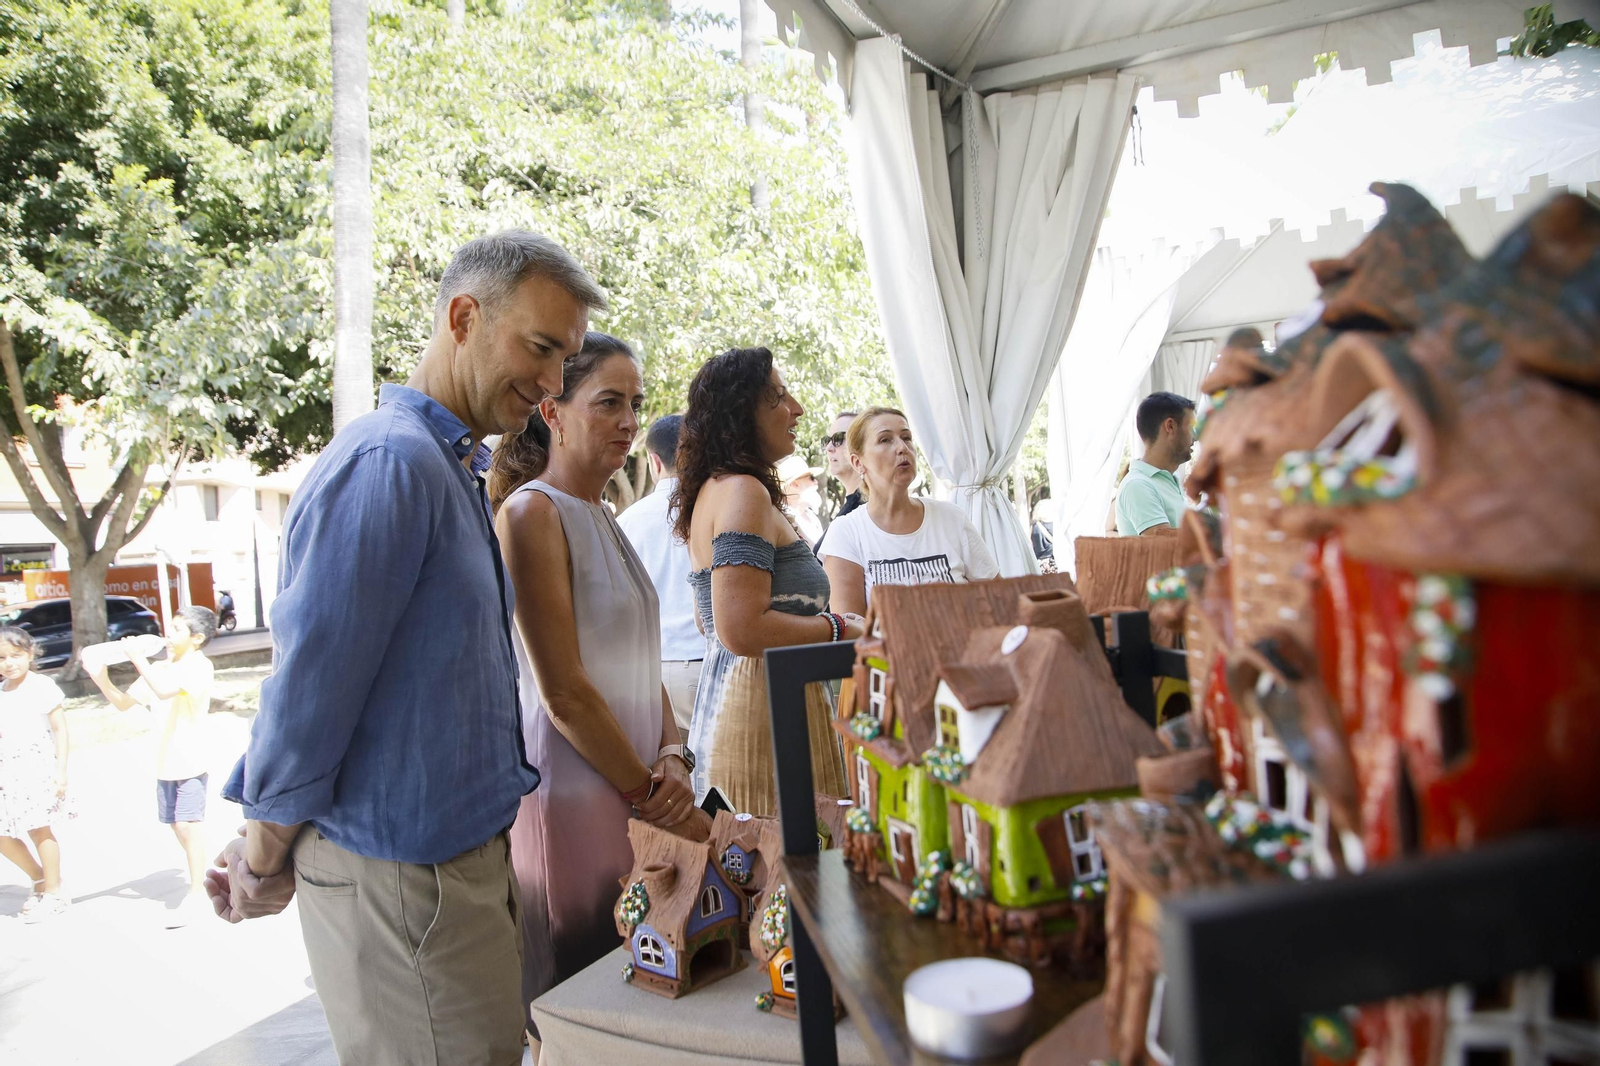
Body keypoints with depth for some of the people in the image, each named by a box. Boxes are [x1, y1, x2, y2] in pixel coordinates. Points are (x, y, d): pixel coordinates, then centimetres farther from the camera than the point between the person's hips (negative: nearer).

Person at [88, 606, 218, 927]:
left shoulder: (200, 666, -12)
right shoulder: (160, 669, 13)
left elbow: (164, 690, -28)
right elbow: (124, 703, 14)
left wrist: (138, 659, -22)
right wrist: (102, 680, -2)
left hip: (191, 761, -8)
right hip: (164, 764, 8)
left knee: (189, 824, -7)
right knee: (178, 826, 13)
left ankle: (197, 895, 0)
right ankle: (200, 876, 29)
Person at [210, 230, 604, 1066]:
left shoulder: (452, 466, 12)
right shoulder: (390, 462, -20)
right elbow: (312, 677, -19)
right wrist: (266, 856, -6)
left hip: (453, 851, 9)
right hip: (401, 872, -9)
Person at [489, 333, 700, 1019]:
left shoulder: (602, 519, 14)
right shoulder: (531, 512, -14)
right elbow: (563, 693, -18)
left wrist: (672, 757, -1)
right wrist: (650, 793, -11)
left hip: (635, 793, 8)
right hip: (573, 800, -8)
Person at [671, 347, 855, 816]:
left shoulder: (714, 490, 17)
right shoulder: (743, 492, -14)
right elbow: (742, 631, -23)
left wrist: (826, 621, 25)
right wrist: (839, 629, -10)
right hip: (765, 717, -10)